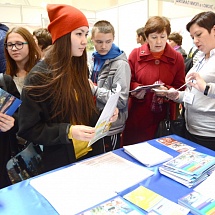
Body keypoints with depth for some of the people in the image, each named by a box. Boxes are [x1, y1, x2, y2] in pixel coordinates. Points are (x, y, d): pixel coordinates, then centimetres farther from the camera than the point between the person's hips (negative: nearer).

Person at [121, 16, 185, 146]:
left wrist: (167, 90, -17)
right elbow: (128, 82, 3)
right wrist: (137, 89, -17)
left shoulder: (177, 58, 3)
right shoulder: (136, 54, 1)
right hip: (137, 115, 0)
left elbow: (180, 88, 3)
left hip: (163, 117, 1)